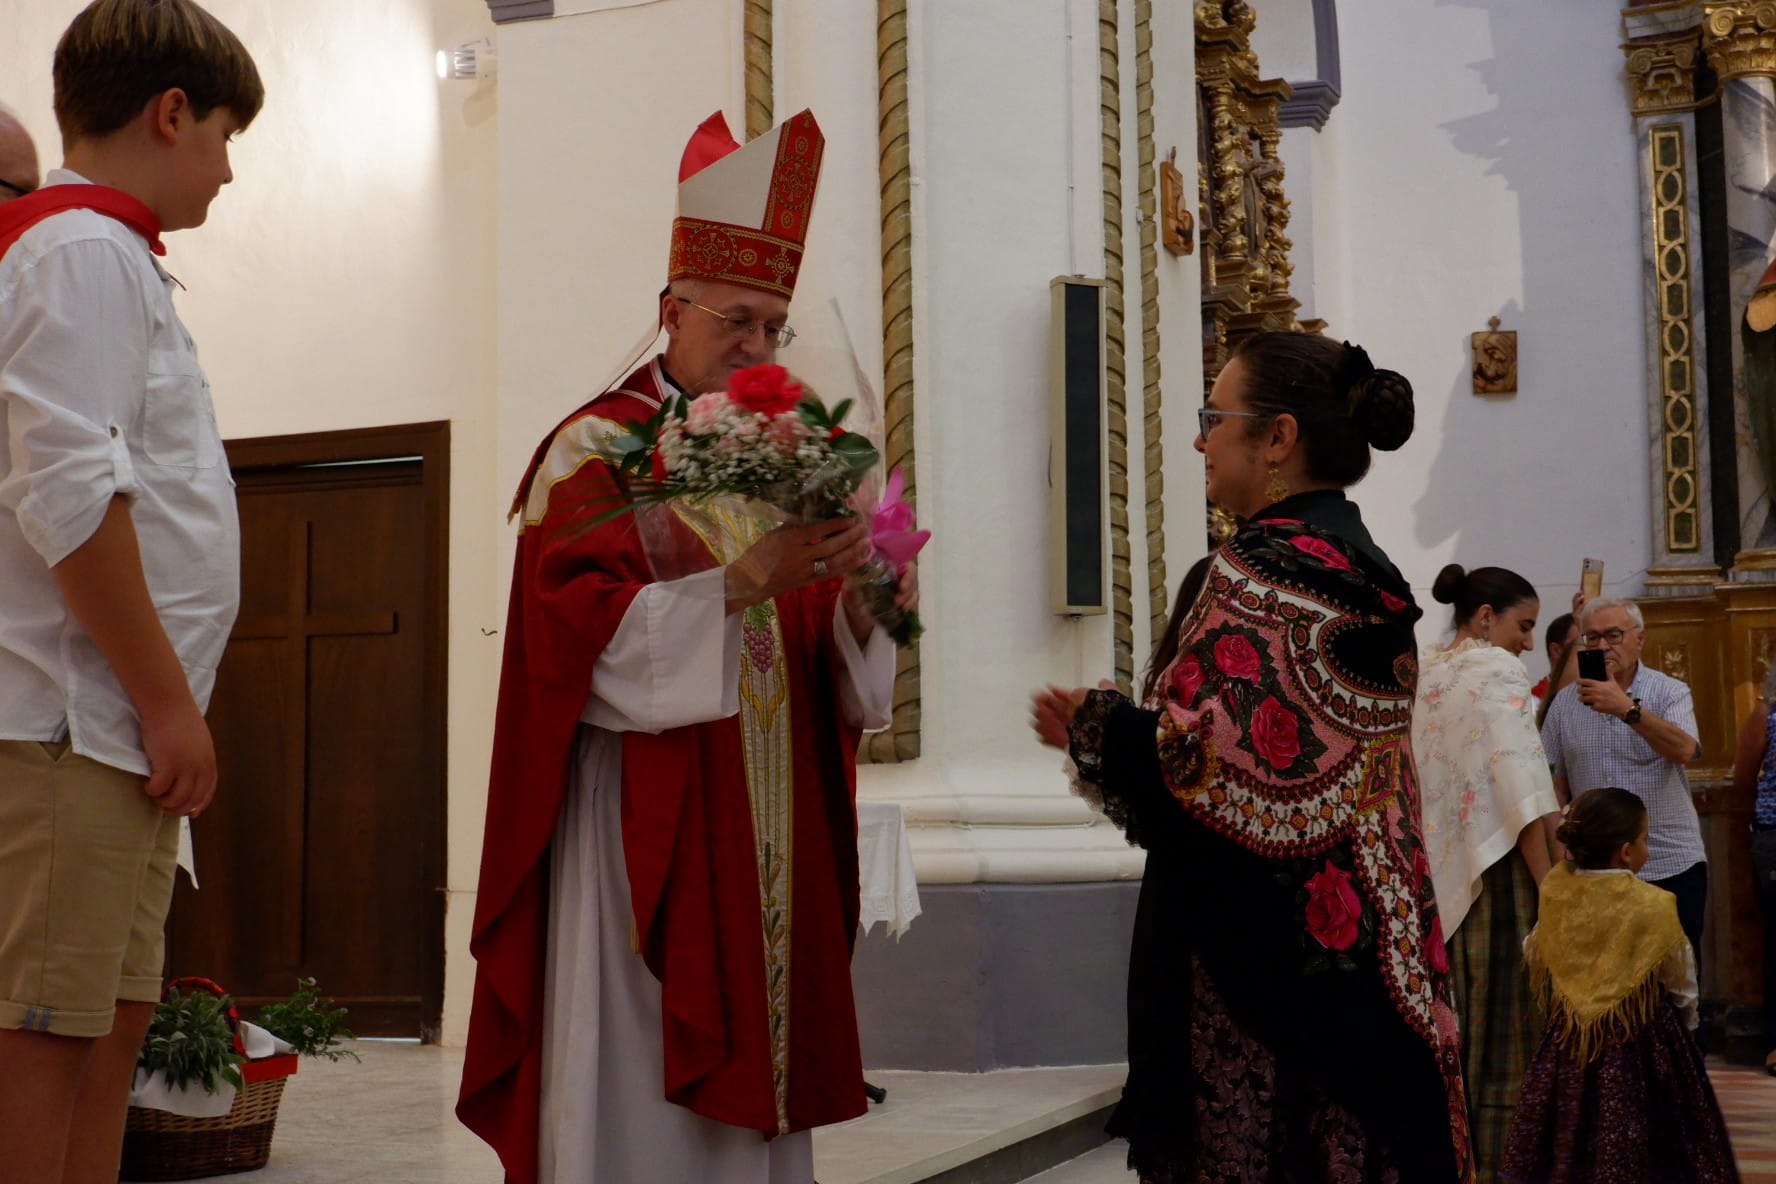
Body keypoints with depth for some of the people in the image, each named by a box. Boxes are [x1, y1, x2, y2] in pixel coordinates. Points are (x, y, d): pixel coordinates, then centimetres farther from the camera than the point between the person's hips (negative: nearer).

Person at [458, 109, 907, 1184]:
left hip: (768, 831, 6)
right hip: (642, 825, -6)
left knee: (746, 1079, 8)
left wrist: (856, 598, -10)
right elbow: (586, 628, -17)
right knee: (641, 1093, -5)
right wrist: (745, 581, -24)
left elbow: (840, 674, 12)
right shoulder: (597, 450, -3)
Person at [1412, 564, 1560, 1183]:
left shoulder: (1417, 674, 12)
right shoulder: (1497, 672, -9)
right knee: (1500, 1025, -1)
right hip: (1491, 869, -7)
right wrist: (1549, 887, -14)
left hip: (1433, 872, 7)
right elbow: (1519, 790, -16)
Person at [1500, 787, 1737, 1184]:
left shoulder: (1556, 892, -6)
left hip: (1568, 1041, 4)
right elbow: (1681, 985, -3)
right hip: (1642, 1043, -4)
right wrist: (1687, 1023, 16)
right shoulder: (1653, 907, -17)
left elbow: (1534, 957, 10)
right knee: (1633, 1149, 3)